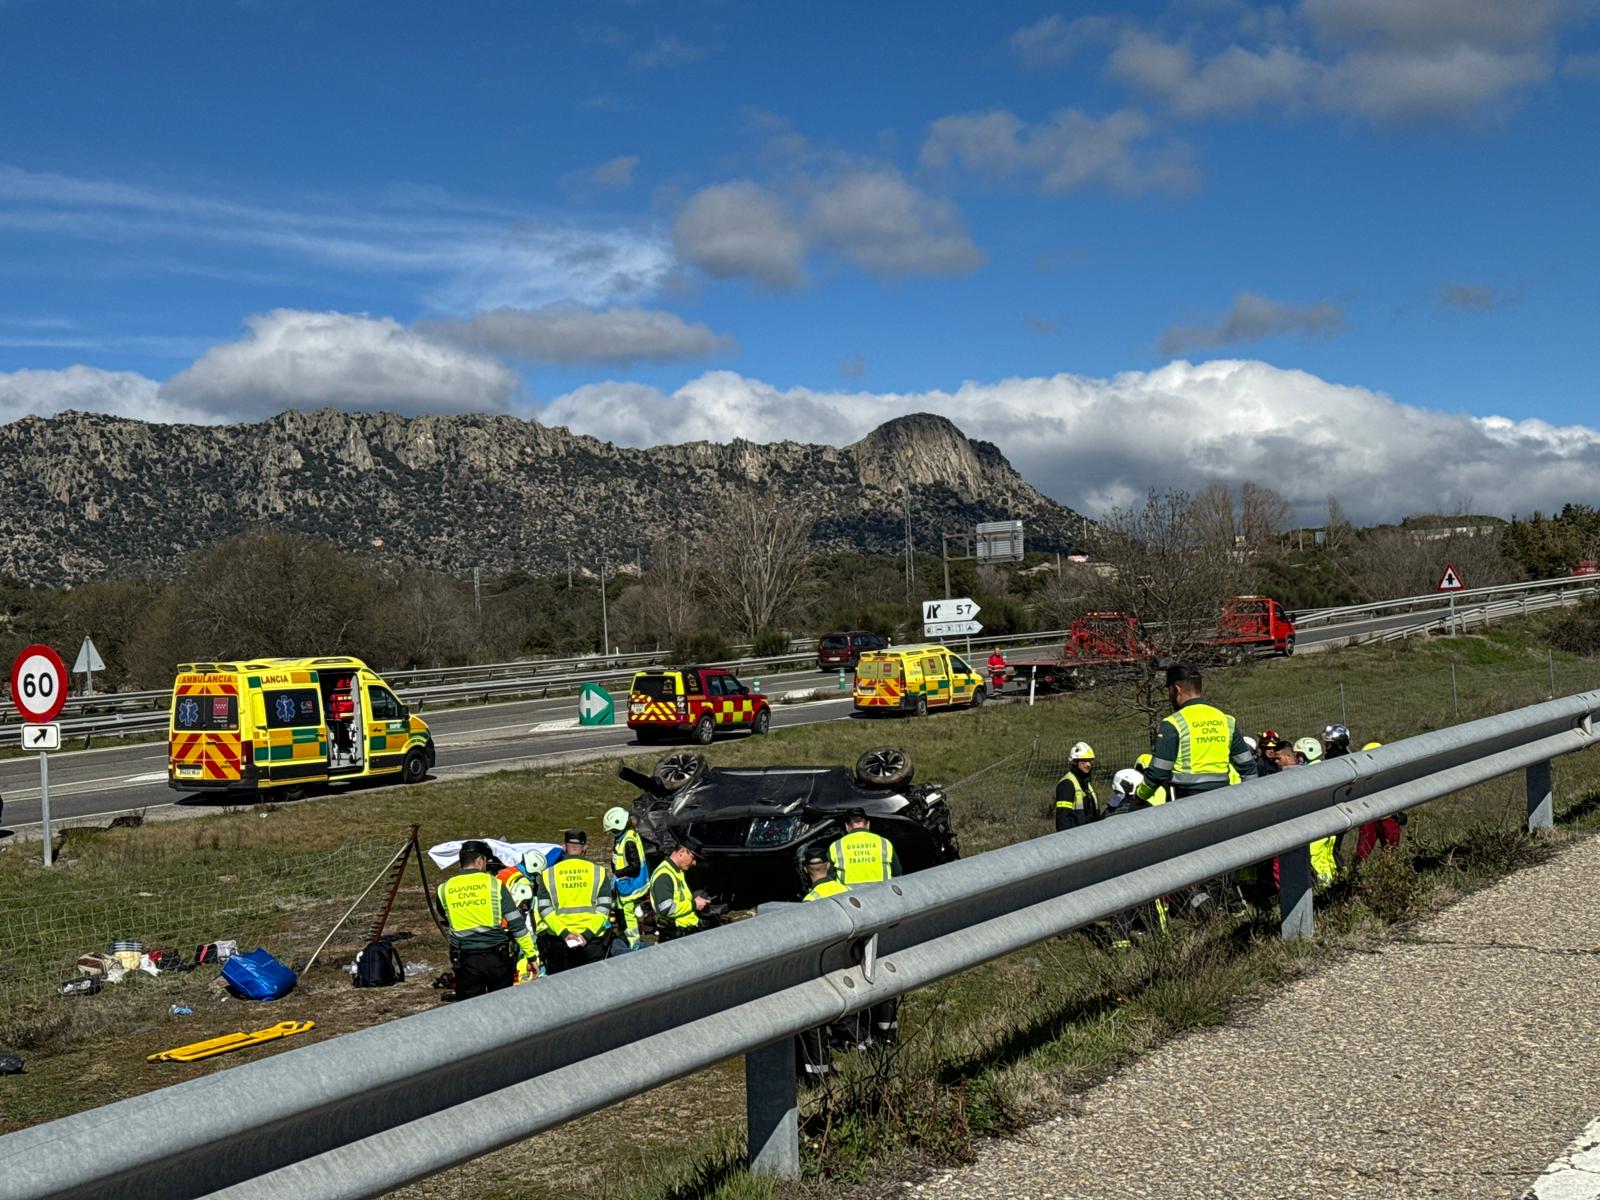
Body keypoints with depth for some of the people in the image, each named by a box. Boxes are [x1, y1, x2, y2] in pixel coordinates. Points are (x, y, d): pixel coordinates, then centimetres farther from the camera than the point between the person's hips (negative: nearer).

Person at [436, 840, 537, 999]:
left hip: (465, 962, 1)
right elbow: (517, 924, -6)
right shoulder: (494, 884, -6)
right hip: (497, 959, -1)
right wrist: (531, 955, 1)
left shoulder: (444, 890, 0)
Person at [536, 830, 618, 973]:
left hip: (557, 939, 1)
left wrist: (563, 933, -9)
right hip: (592, 940, 0)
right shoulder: (599, 871, 2)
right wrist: (588, 934, -9)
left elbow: (544, 909, -5)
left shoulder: (548, 873, 3)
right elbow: (604, 908, -6)